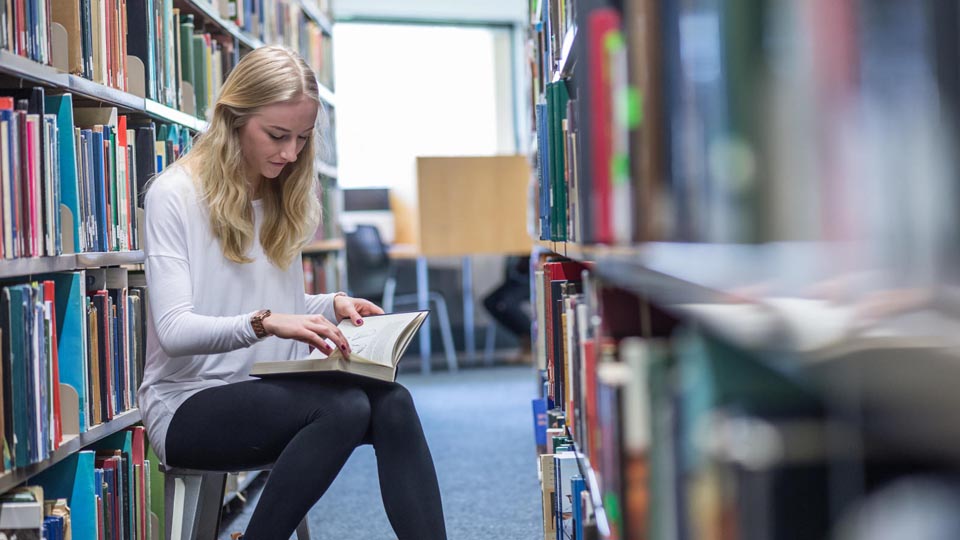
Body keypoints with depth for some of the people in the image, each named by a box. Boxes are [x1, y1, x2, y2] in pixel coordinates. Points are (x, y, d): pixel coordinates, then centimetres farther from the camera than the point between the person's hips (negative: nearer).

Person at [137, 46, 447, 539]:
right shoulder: (174, 195, -9)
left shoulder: (285, 200, 11)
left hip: (269, 391, 6)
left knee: (392, 403, -24)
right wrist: (264, 323, -34)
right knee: (344, 406, -31)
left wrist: (332, 306, -3)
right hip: (190, 406, -6)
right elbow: (174, 330, -18)